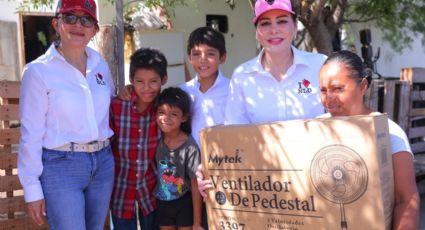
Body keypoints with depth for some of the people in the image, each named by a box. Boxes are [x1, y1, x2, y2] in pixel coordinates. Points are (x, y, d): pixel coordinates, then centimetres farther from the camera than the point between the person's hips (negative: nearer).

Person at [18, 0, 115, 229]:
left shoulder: (100, 65, 6)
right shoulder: (38, 71, -8)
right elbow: (31, 134, -8)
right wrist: (32, 188, -8)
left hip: (102, 163, 5)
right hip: (61, 166, -5)